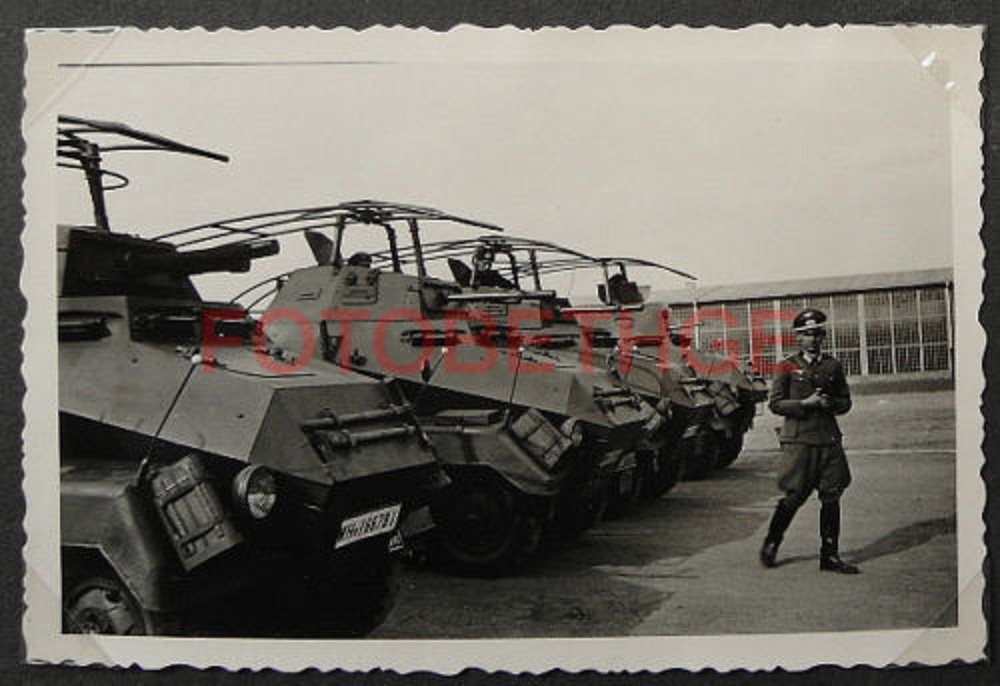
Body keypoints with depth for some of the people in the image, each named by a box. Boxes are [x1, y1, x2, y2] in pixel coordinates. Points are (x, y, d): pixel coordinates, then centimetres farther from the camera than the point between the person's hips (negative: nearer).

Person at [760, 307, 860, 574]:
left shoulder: (833, 366, 11)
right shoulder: (787, 367, 0)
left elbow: (846, 401, 16)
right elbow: (775, 403, -3)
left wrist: (831, 404, -6)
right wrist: (805, 404, -14)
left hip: (829, 439, 4)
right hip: (799, 439, -4)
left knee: (831, 497, 4)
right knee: (795, 495, -3)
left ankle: (830, 556, 14)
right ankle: (771, 543, 19)